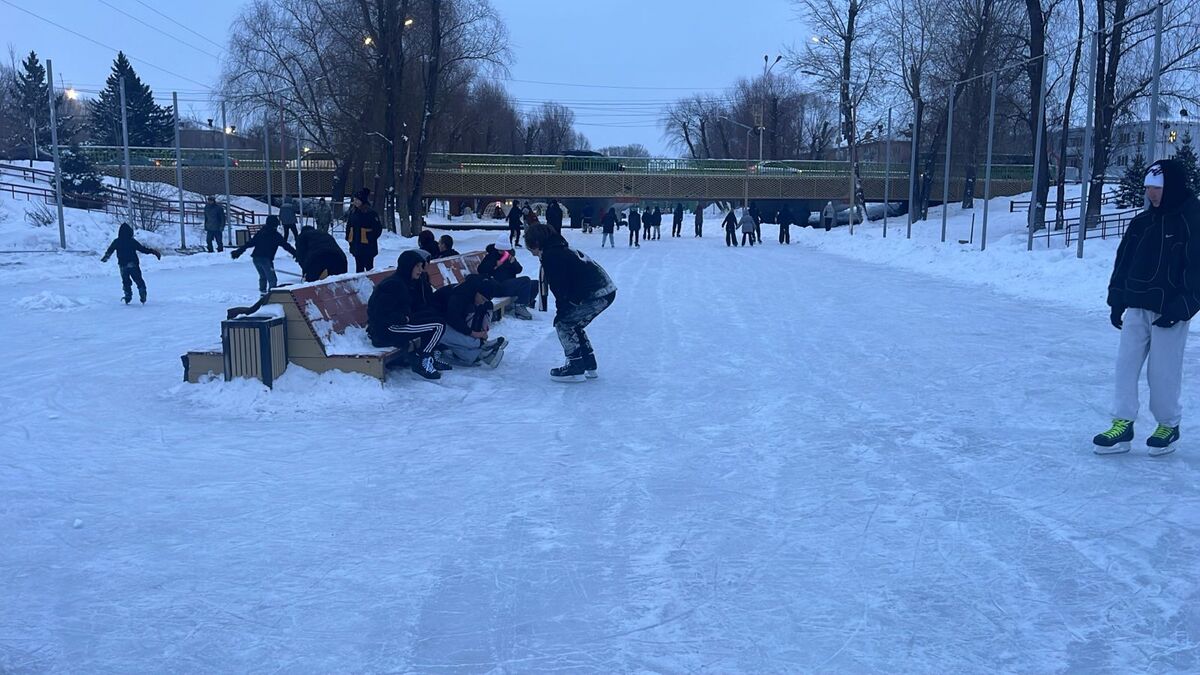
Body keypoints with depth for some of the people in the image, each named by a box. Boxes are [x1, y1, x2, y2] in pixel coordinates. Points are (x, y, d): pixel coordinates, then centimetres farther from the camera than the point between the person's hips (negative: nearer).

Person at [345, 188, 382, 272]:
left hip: (367, 246, -6)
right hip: (356, 246, 6)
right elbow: (348, 226, 17)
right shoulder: (352, 212, 7)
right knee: (359, 267, 13)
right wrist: (348, 238, 8)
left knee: (369, 266, -1)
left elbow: (378, 228, -10)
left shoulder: (371, 213, -11)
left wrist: (370, 239, -10)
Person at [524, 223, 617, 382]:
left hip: (594, 295, -10)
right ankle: (589, 366, 23)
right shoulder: (560, 249, 21)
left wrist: (561, 310, 0)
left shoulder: (550, 256, -10)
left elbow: (559, 288, -12)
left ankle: (576, 368, 1)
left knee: (563, 323, 0)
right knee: (573, 324, 20)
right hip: (607, 290, 10)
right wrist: (563, 309, 18)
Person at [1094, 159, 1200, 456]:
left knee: (1163, 372, 1)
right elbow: (1124, 261, 14)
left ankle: (1168, 426, 20)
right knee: (1126, 364, 3)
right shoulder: (1143, 222, 9)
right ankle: (1123, 425, 8)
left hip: (1169, 312, -6)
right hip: (1137, 307, 6)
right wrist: (1117, 300, 10)